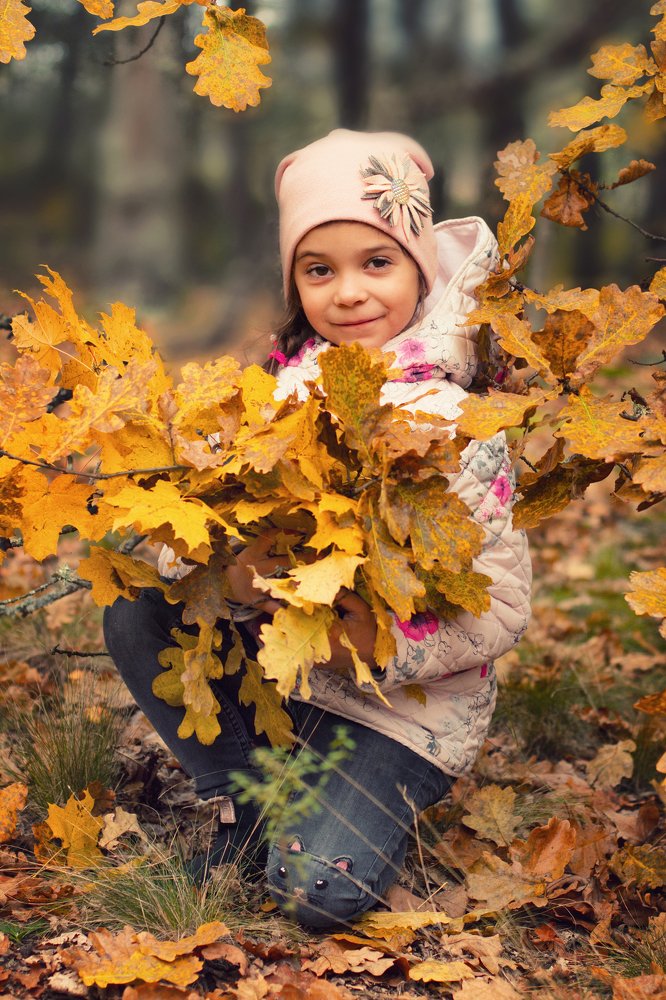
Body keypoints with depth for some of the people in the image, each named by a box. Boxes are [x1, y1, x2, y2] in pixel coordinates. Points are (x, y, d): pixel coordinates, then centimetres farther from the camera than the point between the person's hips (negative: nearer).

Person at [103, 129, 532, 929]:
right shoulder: (282, 387, -3)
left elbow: (504, 603, -17)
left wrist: (384, 644, -28)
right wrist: (231, 574, -26)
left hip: (406, 707, -5)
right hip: (278, 666, 5)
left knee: (318, 887, -22)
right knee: (136, 616, -13)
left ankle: (376, 803, 13)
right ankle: (243, 796, 4)